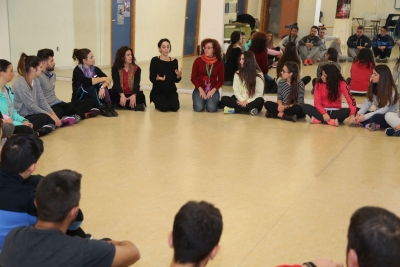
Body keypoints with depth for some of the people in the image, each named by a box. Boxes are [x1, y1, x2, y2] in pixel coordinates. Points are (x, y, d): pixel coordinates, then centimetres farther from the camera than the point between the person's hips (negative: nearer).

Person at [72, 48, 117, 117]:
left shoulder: (94, 69, -1)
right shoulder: (77, 71, -17)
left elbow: (108, 80, -13)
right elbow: (87, 82, -36)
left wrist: (102, 87, -34)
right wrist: (103, 79, -27)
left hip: (92, 98, 5)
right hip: (79, 99, -5)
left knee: (101, 84, -19)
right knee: (91, 86, -31)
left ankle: (108, 106, -23)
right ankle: (101, 108, -26)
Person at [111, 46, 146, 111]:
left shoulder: (137, 69, 0)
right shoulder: (115, 68, -2)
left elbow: (137, 84, -13)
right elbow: (116, 83, -16)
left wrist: (133, 95, -35)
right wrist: (122, 95, -35)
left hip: (131, 95, 0)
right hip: (119, 94, 1)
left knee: (141, 96, -30)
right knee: (111, 94, -32)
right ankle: (134, 106, -31)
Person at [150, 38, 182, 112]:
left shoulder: (174, 61, 2)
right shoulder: (155, 60, -7)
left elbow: (176, 80, 3)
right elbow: (151, 78, -8)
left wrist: (179, 76, -19)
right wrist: (158, 78, -30)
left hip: (171, 91, 3)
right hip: (158, 91, -3)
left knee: (175, 107, -21)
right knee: (164, 107, -26)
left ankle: (168, 100, 13)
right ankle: (157, 102, 9)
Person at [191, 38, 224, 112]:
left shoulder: (219, 63, 1)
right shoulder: (198, 60, -2)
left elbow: (221, 80, 2)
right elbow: (193, 78, 0)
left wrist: (213, 90, -13)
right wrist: (200, 89, -13)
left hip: (213, 89, 0)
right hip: (200, 89, 0)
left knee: (212, 108, -24)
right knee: (199, 108, -24)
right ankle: (203, 100, 13)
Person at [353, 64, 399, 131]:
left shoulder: (391, 90, -19)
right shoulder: (373, 86, 1)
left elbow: (385, 109, -25)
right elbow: (367, 102, -3)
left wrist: (365, 117, -30)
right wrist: (360, 113, -24)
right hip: (378, 113, 7)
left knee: (376, 117, -41)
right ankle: (368, 124, -30)